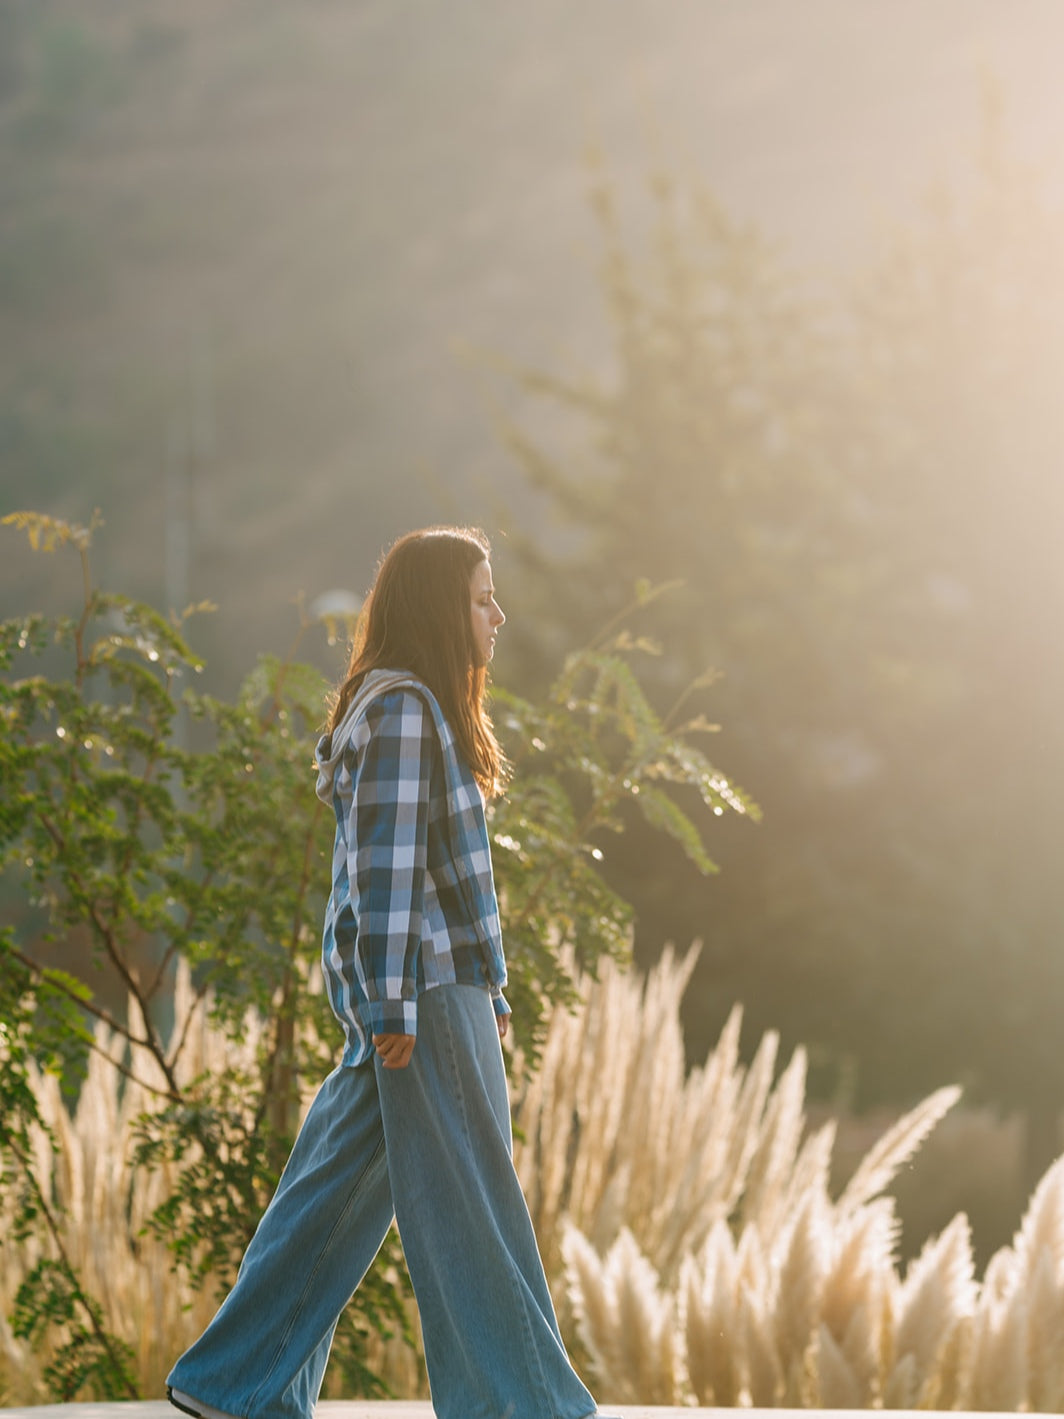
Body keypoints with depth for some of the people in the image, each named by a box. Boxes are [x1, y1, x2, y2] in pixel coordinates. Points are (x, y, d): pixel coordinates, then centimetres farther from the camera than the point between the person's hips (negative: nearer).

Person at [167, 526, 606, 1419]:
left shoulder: (429, 710, 19)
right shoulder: (401, 708, -12)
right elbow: (385, 861, -18)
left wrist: (488, 992, 22)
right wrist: (392, 1005, -21)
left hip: (445, 983, 10)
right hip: (418, 986, -10)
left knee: (342, 1186, 11)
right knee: (467, 1197, -4)